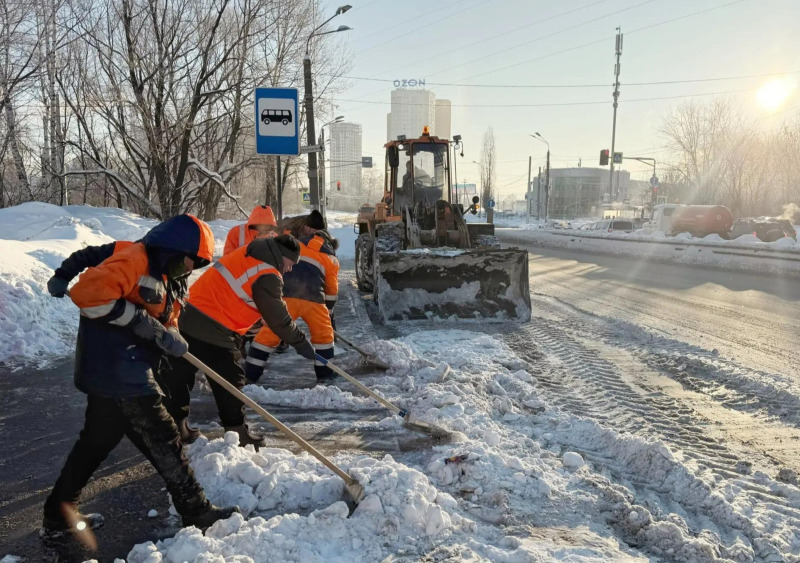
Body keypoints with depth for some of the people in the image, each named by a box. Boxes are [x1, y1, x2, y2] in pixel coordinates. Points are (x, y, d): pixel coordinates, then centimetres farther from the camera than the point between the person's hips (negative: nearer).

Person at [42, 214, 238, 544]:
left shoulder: (168, 278, 15)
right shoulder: (135, 260, -16)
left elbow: (162, 321, 18)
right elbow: (88, 292, -27)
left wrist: (169, 336, -5)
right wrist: (138, 319, -24)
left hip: (110, 372, 10)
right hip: (118, 370, -10)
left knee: (97, 440, 20)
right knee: (162, 439, -2)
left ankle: (58, 518, 33)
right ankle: (197, 514, 10)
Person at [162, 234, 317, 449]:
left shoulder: (247, 254, 11)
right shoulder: (267, 277, -15)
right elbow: (277, 317, -10)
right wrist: (301, 342, 1)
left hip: (189, 317, 9)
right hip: (213, 332, -9)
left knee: (181, 374, 17)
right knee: (230, 381, 5)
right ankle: (236, 431, 16)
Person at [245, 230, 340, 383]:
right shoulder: (331, 259, 24)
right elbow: (332, 289, 25)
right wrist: (329, 311, 36)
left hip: (284, 295, 1)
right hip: (312, 297, -1)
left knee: (269, 333, 7)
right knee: (323, 334, 19)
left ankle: (250, 375, 9)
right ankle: (325, 374, 23)